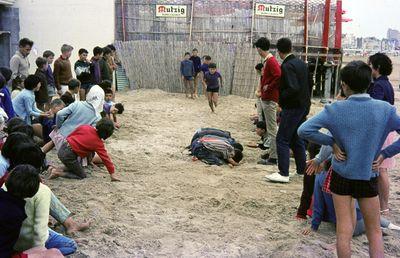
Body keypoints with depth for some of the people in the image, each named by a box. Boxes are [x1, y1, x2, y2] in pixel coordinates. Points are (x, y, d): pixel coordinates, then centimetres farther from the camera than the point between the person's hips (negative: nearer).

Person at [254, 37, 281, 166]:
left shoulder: (271, 61, -17)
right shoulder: (267, 61, 13)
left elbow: (279, 77, -28)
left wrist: (269, 87, -17)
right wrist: (262, 85, 11)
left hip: (270, 100, -10)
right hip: (266, 98, 10)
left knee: (272, 129, -6)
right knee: (272, 128, 17)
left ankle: (273, 158, -1)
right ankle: (273, 153, 27)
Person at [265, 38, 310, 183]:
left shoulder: (287, 66, -18)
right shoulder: (302, 63, 9)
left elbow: (293, 88, -27)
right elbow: (307, 85, 14)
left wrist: (281, 97, -13)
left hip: (292, 108, -9)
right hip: (303, 106, 9)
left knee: (282, 140, -3)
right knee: (297, 139, 18)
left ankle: (283, 174, -2)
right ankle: (302, 169, 25)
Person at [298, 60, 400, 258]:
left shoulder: (335, 109, -13)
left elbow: (304, 130, -17)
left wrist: (332, 142, -8)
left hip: (341, 175, 0)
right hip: (368, 177, 1)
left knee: (344, 230, 10)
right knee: (374, 231, 16)